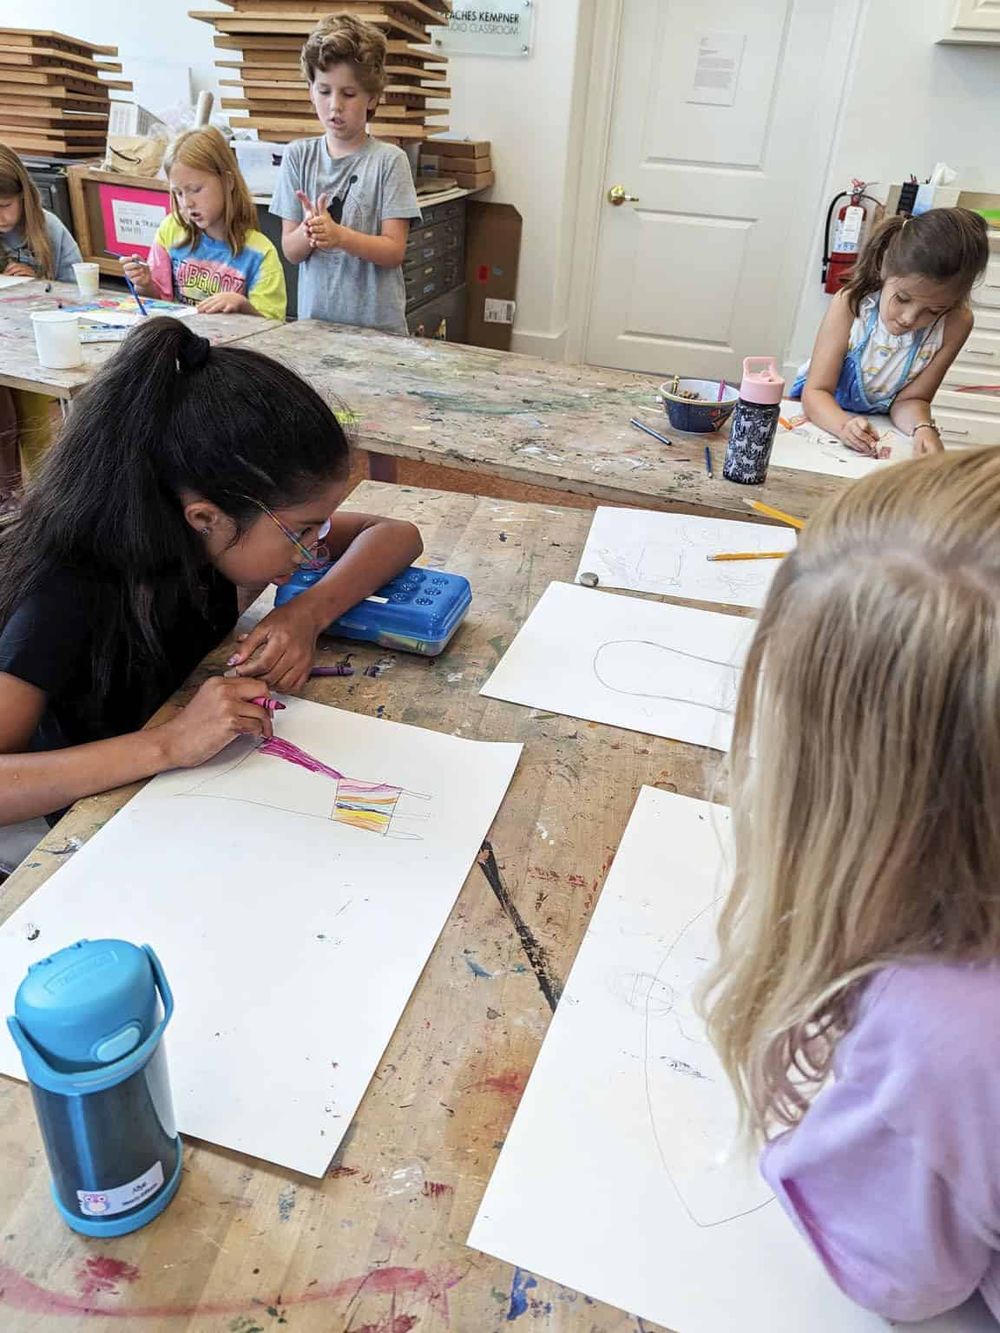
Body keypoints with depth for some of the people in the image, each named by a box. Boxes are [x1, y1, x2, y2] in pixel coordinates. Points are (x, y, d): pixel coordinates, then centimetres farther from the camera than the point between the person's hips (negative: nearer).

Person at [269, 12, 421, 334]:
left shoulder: (389, 160, -4)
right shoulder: (297, 156, 4)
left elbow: (394, 251, -9)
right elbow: (290, 251, 2)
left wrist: (339, 235, -23)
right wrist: (307, 233, -19)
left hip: (378, 326, -2)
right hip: (314, 318, 2)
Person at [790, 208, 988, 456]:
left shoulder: (955, 325, -19)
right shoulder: (850, 305, -25)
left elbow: (909, 399, -12)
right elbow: (816, 391, -26)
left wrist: (923, 428, -36)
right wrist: (844, 425, -48)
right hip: (825, 413, -1)